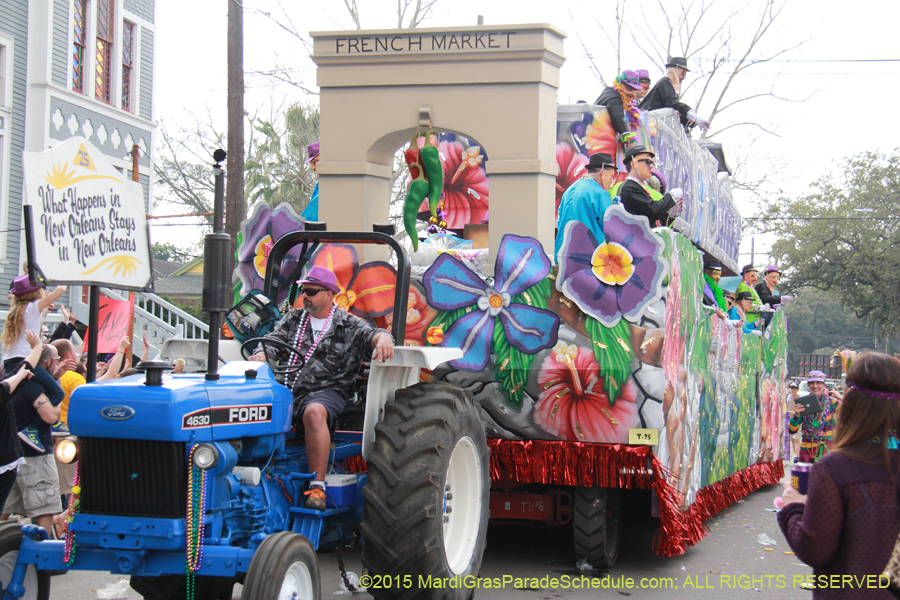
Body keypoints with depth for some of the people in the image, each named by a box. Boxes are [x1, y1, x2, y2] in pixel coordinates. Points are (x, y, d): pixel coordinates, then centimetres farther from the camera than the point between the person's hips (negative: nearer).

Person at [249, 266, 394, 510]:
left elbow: (371, 334, -6)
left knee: (314, 412, -39)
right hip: (286, 389, 4)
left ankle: (317, 486, -35)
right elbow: (273, 341, 14)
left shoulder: (349, 325, 10)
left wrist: (383, 338, -31)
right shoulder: (293, 319, 23)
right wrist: (262, 356, -10)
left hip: (327, 391, -4)